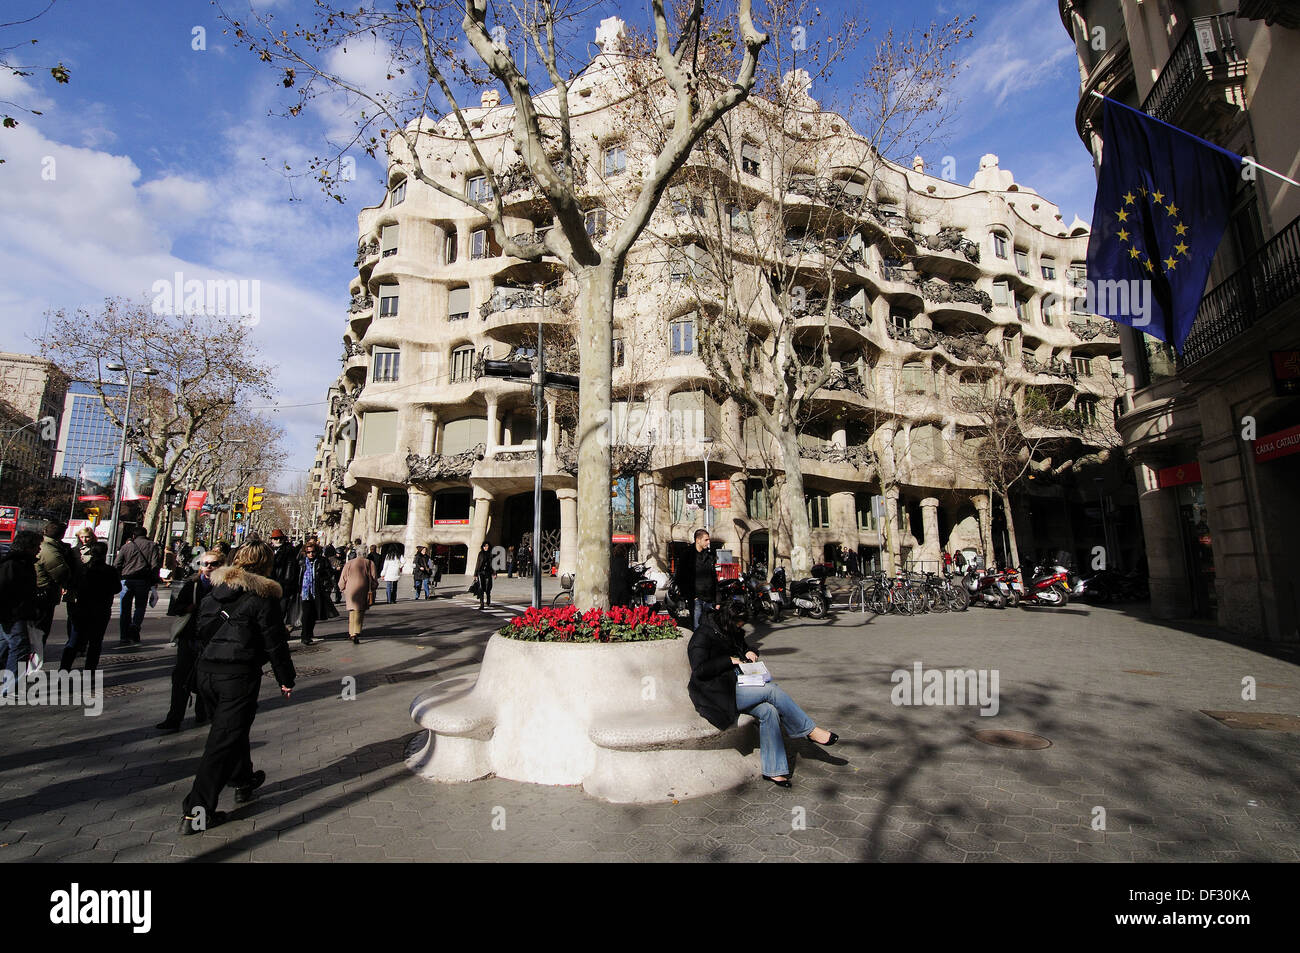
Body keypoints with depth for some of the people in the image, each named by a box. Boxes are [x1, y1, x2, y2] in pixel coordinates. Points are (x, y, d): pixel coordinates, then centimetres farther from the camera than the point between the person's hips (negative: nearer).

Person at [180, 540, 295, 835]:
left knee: (228, 729, 24)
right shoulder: (262, 597, -14)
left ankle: (243, 781, 43)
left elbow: (203, 629, 15)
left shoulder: (216, 590, 7)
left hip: (206, 670, 8)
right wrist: (286, 679, -1)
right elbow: (274, 643, -11)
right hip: (239, 675, -8)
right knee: (224, 740, 1)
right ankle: (196, 812, 4)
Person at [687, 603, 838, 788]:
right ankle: (810, 731, -6)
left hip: (736, 685, 8)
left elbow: (744, 645, 31)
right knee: (772, 689, -20)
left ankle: (773, 770, -13)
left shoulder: (732, 632, 14)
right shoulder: (703, 635, -12)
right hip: (718, 695, -8)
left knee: (768, 711, -19)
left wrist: (749, 652, 6)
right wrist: (729, 660, -18)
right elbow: (699, 670, -20)